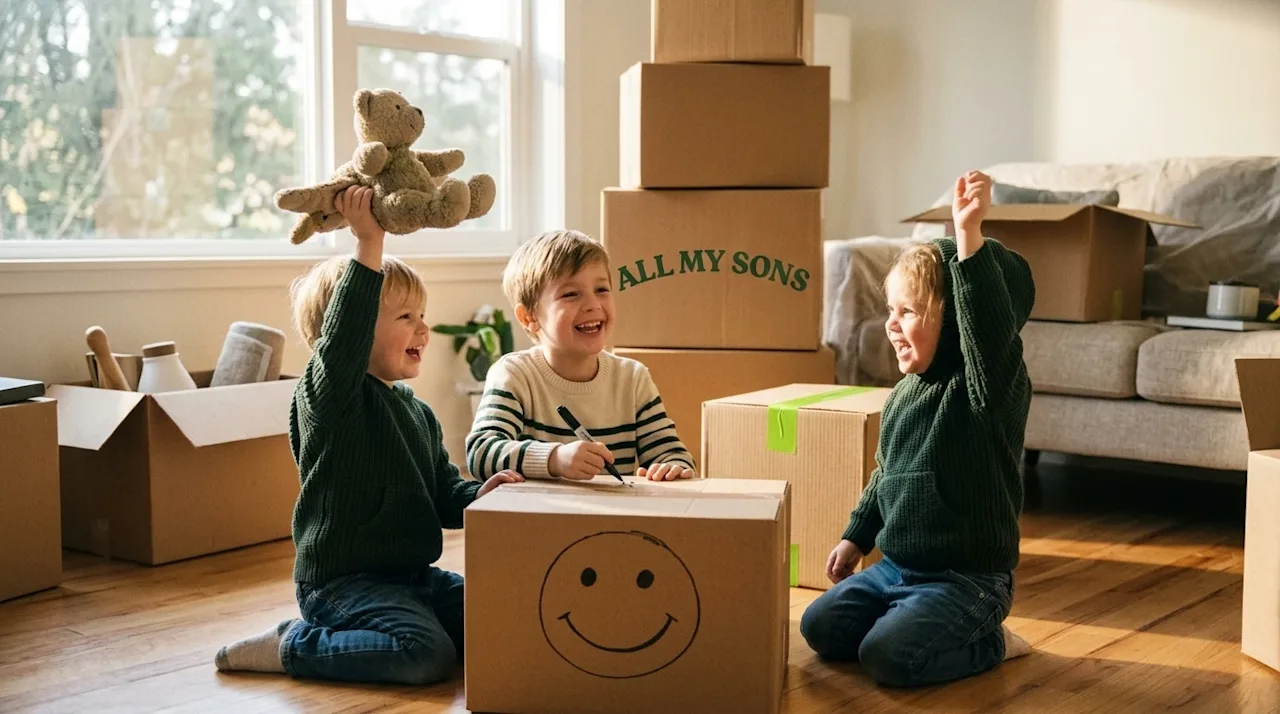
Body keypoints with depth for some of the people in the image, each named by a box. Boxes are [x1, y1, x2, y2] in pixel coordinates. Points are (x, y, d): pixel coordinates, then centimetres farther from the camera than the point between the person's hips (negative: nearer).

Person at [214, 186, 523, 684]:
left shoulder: (419, 413, 16)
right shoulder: (327, 395, -10)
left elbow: (443, 495, 16)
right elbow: (345, 332, -31)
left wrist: (478, 496, -6)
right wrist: (369, 245, -36)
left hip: (413, 574, 9)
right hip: (341, 580, -9)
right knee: (427, 653, -28)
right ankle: (289, 647, -7)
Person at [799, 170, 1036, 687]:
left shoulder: (988, 384, -17)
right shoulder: (905, 392, 7)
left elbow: (991, 325, -40)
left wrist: (969, 236, -48)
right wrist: (856, 537, 23)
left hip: (968, 577, -8)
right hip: (895, 567, 8)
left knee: (886, 657, -22)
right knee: (820, 629, 3)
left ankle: (987, 642, 4)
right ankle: (924, 624, 19)